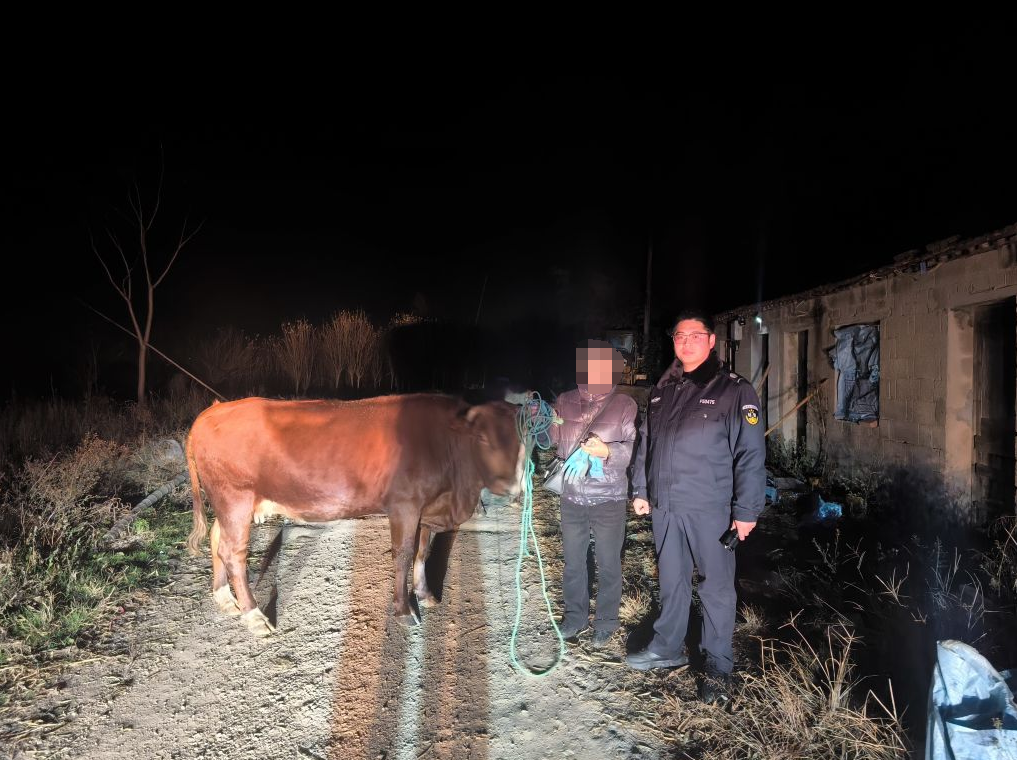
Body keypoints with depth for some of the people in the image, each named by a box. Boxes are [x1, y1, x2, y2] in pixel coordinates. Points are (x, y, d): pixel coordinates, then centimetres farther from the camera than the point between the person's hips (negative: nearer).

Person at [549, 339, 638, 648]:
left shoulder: (624, 405, -4)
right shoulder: (564, 402, 4)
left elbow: (634, 448, -9)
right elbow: (552, 440, 13)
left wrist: (607, 451, -27)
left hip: (608, 499, -3)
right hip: (572, 497, 3)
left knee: (608, 563, 8)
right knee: (572, 561, 14)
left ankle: (606, 621, 26)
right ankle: (575, 615, 32)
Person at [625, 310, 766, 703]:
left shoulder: (734, 390, -8)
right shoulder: (662, 390, 11)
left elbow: (750, 454, -11)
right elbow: (645, 444, 18)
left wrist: (746, 510, -15)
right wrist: (640, 490, 16)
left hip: (710, 509, -5)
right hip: (665, 507, 6)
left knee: (716, 588, 5)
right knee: (671, 581, 18)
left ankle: (717, 667, 19)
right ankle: (668, 648, 34)